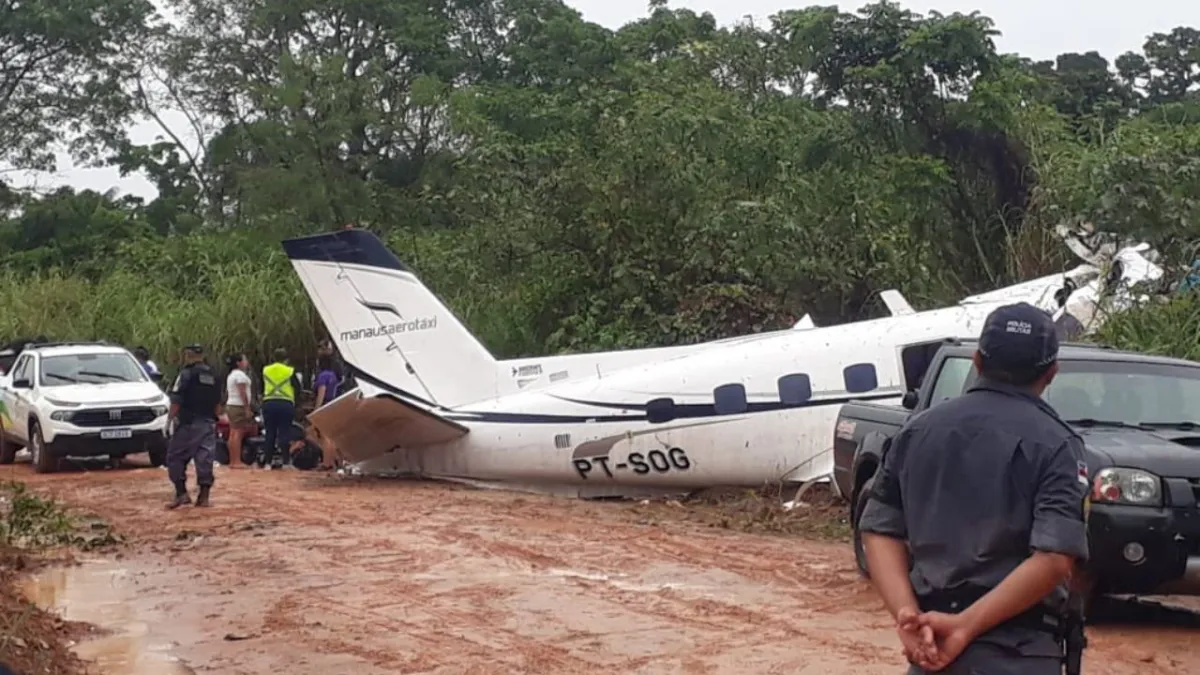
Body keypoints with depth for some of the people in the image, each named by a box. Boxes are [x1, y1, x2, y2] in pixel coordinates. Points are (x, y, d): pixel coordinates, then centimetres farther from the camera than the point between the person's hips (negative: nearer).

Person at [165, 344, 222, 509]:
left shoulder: (187, 373, -7)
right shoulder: (213, 376, 14)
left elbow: (176, 401, -13)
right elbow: (217, 403, 18)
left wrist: (169, 420, -8)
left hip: (189, 423, -6)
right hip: (208, 424, 6)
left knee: (176, 457, 3)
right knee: (205, 459, 6)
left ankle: (182, 493, -5)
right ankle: (204, 497, 5)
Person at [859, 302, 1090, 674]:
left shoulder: (919, 429, 9)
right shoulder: (1054, 443, -6)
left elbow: (880, 530, 5)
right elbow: (1054, 559, -18)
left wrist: (908, 614, -7)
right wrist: (965, 627, -17)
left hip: (930, 642, 5)